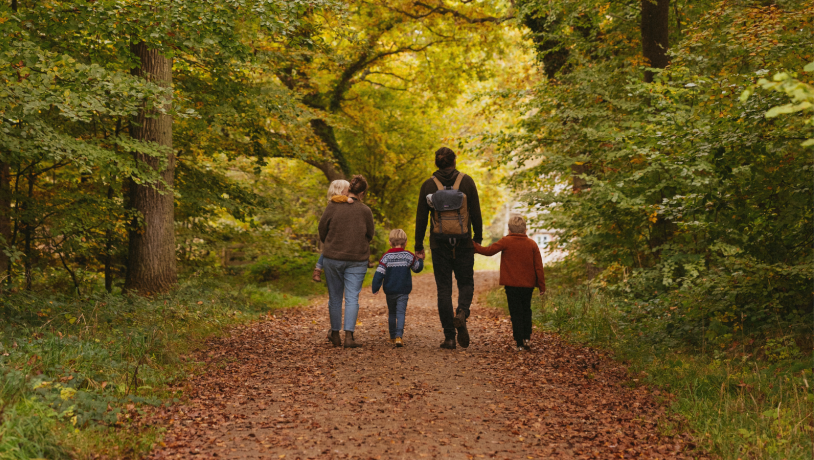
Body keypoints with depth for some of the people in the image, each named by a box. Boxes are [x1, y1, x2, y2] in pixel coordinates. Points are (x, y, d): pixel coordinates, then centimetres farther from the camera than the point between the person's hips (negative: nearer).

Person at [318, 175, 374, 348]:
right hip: (357, 260, -1)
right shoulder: (364, 211, -6)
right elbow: (370, 234, 4)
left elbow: (322, 230, 2)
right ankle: (349, 335, -9)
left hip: (332, 257, 1)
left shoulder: (332, 206, -6)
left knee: (335, 297, 12)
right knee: (352, 298, 1)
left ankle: (335, 334, 20)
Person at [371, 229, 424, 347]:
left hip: (389, 292, 1)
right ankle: (399, 336, -22)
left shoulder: (386, 257, -4)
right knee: (400, 313, -4)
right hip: (403, 291, -1)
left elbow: (379, 273, -8)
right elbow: (417, 267, 14)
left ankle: (393, 336, 23)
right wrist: (420, 259, 33)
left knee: (391, 313, 16)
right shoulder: (409, 256, -1)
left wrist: (375, 287, -1)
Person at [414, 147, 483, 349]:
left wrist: (418, 246, 10)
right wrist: (478, 238, 11)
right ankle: (462, 314, -17)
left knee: (444, 289, 6)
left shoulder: (428, 185, 0)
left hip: (439, 243, 0)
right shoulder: (466, 181, -1)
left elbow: (421, 219, 2)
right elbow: (476, 213, -1)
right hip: (464, 242, 0)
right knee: (466, 283, 14)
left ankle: (449, 337, 3)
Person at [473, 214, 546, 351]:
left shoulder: (506, 241, -6)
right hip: (528, 285, 3)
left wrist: (473, 246, 7)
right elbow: (538, 266, 2)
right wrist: (541, 285, 7)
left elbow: (489, 251, -6)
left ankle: (520, 343, -2)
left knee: (516, 313, 1)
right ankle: (527, 338, 15)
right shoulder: (532, 244, 3)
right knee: (526, 310, 20)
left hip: (512, 284, -3)